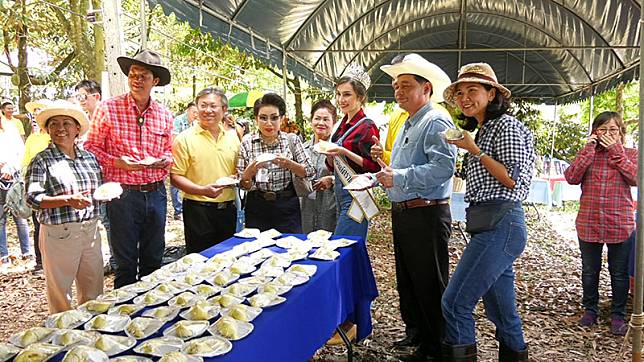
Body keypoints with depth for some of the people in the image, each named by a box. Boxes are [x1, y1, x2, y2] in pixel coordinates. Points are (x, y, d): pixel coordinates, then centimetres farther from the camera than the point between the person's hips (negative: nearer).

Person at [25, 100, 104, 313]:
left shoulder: (89, 157, 10)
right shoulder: (42, 160, -5)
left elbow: (101, 188, 20)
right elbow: (32, 198, -12)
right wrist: (68, 200, -23)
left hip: (91, 230, 5)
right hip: (59, 234, -5)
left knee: (94, 292, 14)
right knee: (60, 293, 7)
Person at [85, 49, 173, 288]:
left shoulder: (164, 115, 7)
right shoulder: (108, 108, -5)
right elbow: (91, 147, -2)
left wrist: (164, 161, -6)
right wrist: (117, 162, -17)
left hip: (156, 193, 4)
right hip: (123, 193, -4)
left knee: (153, 259, 15)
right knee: (126, 261, 5)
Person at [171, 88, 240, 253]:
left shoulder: (232, 137, 9)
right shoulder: (185, 138, -5)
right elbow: (175, 177, -9)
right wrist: (202, 190, -22)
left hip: (228, 208, 5)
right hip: (198, 210, -4)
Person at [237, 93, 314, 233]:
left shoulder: (292, 140, 1)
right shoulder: (247, 143, -1)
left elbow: (309, 172, -3)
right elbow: (242, 184, -1)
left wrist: (288, 163, -18)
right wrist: (250, 171, -21)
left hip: (287, 206, 0)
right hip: (257, 207, 0)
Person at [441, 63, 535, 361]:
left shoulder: (506, 125, -7)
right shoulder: (483, 131, 21)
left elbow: (511, 179, -14)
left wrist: (473, 150, -12)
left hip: (500, 225, -10)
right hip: (491, 225, 10)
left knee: (455, 302, -12)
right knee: (498, 307, 14)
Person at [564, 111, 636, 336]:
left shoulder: (630, 154, 3)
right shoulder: (587, 153, 3)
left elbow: (635, 178, -16)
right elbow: (571, 178, -13)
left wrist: (616, 151, -16)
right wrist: (589, 149, -14)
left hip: (620, 225, -1)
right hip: (588, 223, 1)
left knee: (619, 273, 10)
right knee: (590, 271, 13)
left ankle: (618, 315, 24)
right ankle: (590, 310, 30)